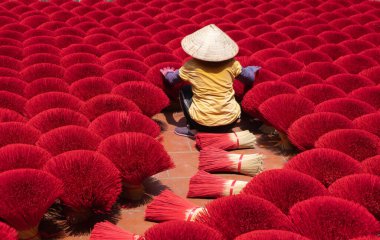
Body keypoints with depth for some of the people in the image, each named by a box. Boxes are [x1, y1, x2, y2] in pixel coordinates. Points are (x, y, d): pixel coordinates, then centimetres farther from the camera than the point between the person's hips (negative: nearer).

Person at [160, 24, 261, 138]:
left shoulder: (191, 66, -9)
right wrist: (252, 69, 32)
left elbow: (172, 79, 9)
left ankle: (192, 129, 12)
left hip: (203, 124, -2)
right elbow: (249, 77, 9)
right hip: (230, 121, 2)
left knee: (185, 90, 19)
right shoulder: (231, 64, -7)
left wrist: (167, 73, 33)